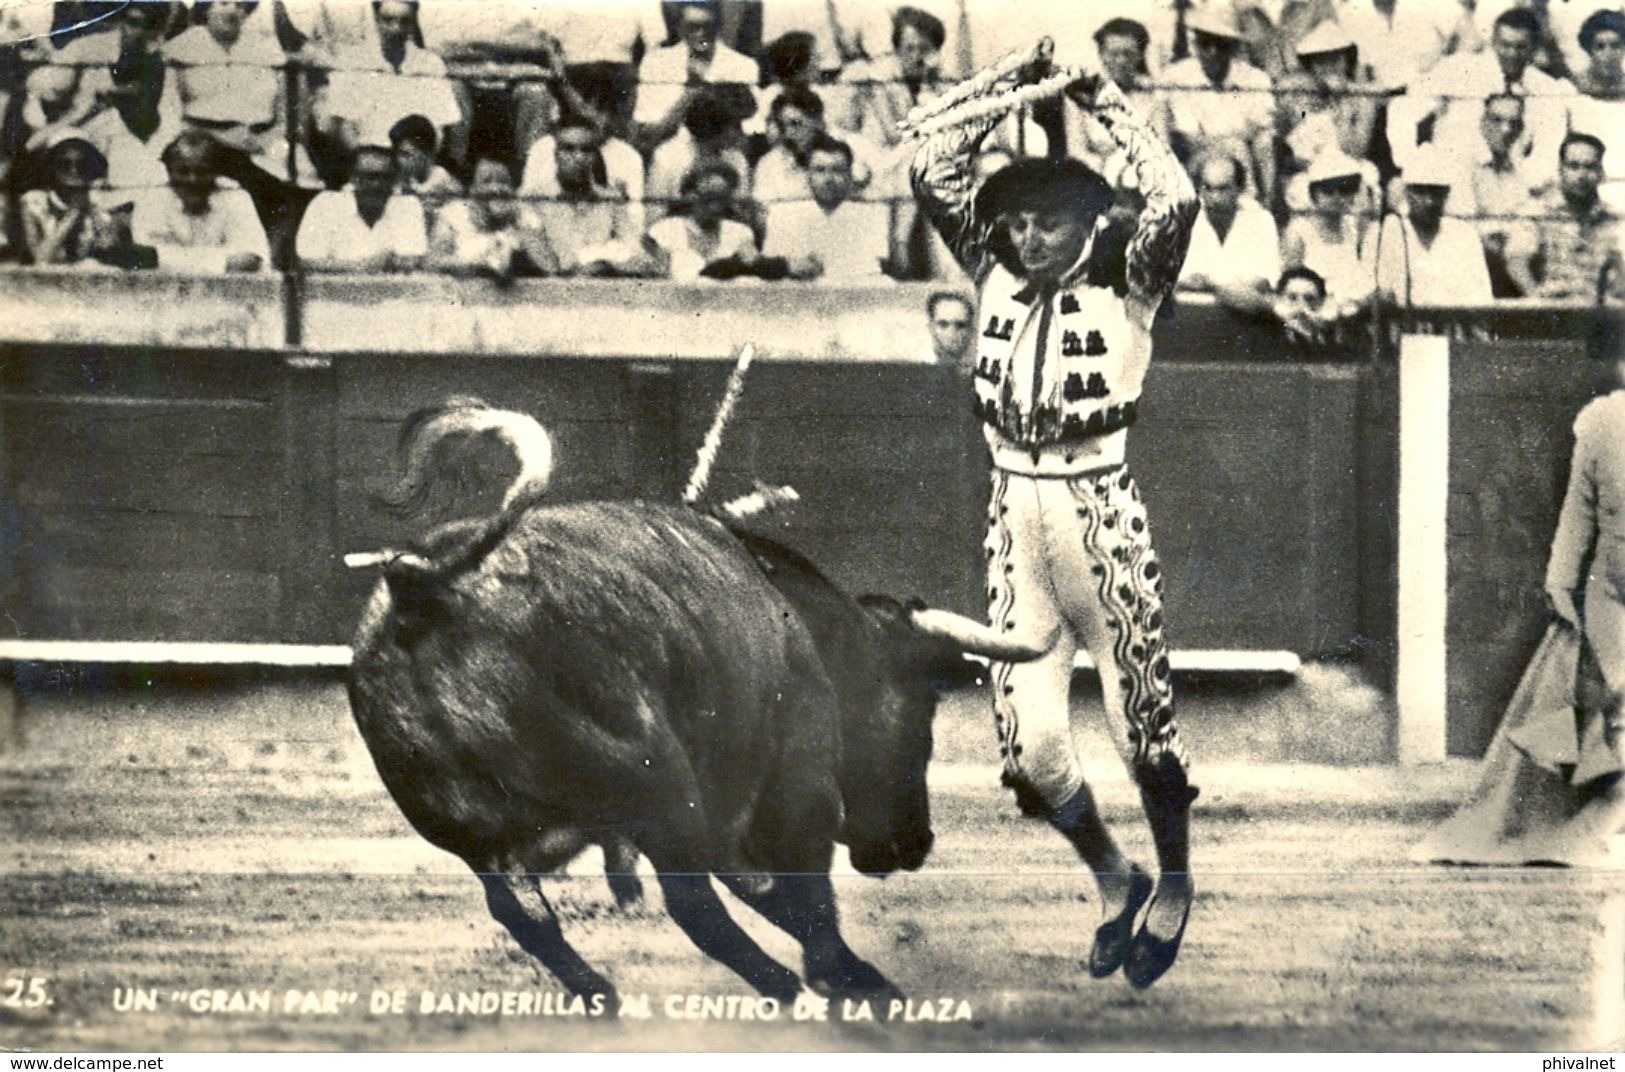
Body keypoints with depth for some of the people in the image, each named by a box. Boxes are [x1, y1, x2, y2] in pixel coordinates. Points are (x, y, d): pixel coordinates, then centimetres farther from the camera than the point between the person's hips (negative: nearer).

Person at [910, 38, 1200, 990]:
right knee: (1030, 741, 4)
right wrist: (1018, 88, 1)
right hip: (1015, 514, 4)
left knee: (1143, 715, 1)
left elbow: (1175, 203, -21)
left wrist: (1107, 106, -12)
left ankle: (1175, 888, 23)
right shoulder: (997, 275, 7)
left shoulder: (1123, 288, -5)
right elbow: (936, 168, 6)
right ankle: (1114, 883, 26)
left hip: (1100, 511, -4)